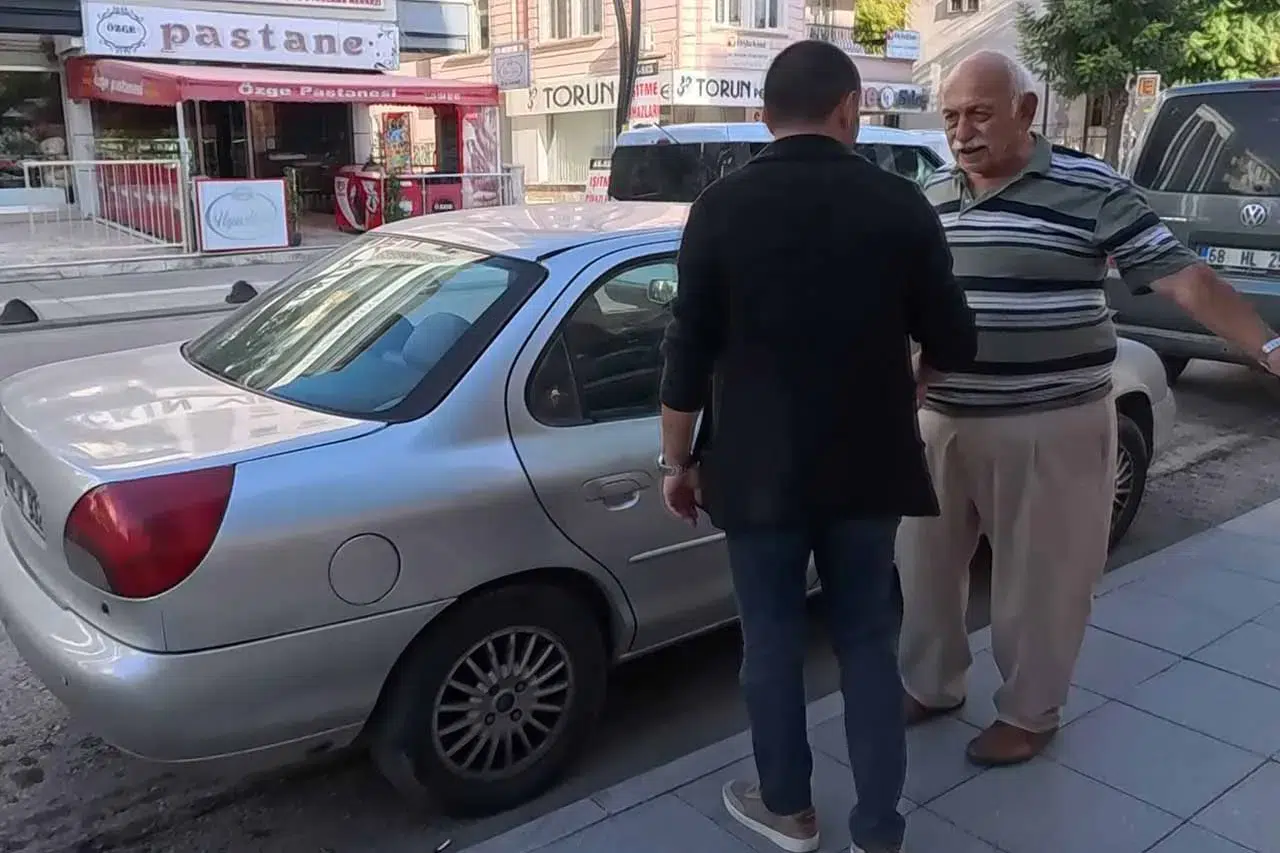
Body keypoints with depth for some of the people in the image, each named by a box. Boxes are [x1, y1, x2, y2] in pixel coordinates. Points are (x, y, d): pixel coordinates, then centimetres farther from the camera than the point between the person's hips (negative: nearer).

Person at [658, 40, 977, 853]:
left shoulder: (722, 206, -7)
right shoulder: (900, 202, -4)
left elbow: (690, 353, -7)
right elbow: (954, 344, 1)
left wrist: (677, 461, 5)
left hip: (759, 469, -1)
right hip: (868, 465, 2)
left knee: (772, 639, 14)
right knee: (868, 641, 14)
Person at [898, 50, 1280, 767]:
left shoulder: (1092, 189, -9)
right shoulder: (929, 200, 7)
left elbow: (1183, 277, -11)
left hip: (1051, 427, -5)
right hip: (942, 424, 5)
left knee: (1040, 581, 8)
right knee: (925, 565, 15)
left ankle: (1030, 713, 30)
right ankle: (931, 686, 37)